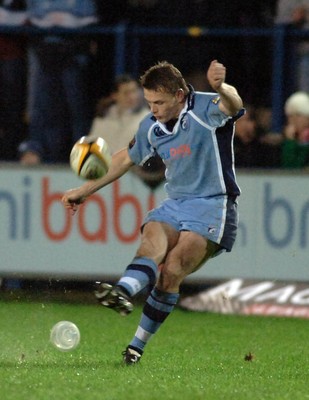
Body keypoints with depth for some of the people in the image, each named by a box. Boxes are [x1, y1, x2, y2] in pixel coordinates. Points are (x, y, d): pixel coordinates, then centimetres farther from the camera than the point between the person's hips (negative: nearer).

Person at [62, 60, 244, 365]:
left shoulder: (206, 109, -12)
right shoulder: (151, 126, 9)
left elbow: (232, 105, -35)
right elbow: (127, 159, 25)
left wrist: (221, 88, -61)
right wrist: (84, 191, 28)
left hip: (211, 205, -6)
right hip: (174, 203, 6)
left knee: (171, 272, -20)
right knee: (152, 242, -27)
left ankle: (137, 345, -15)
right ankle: (123, 292, -57)